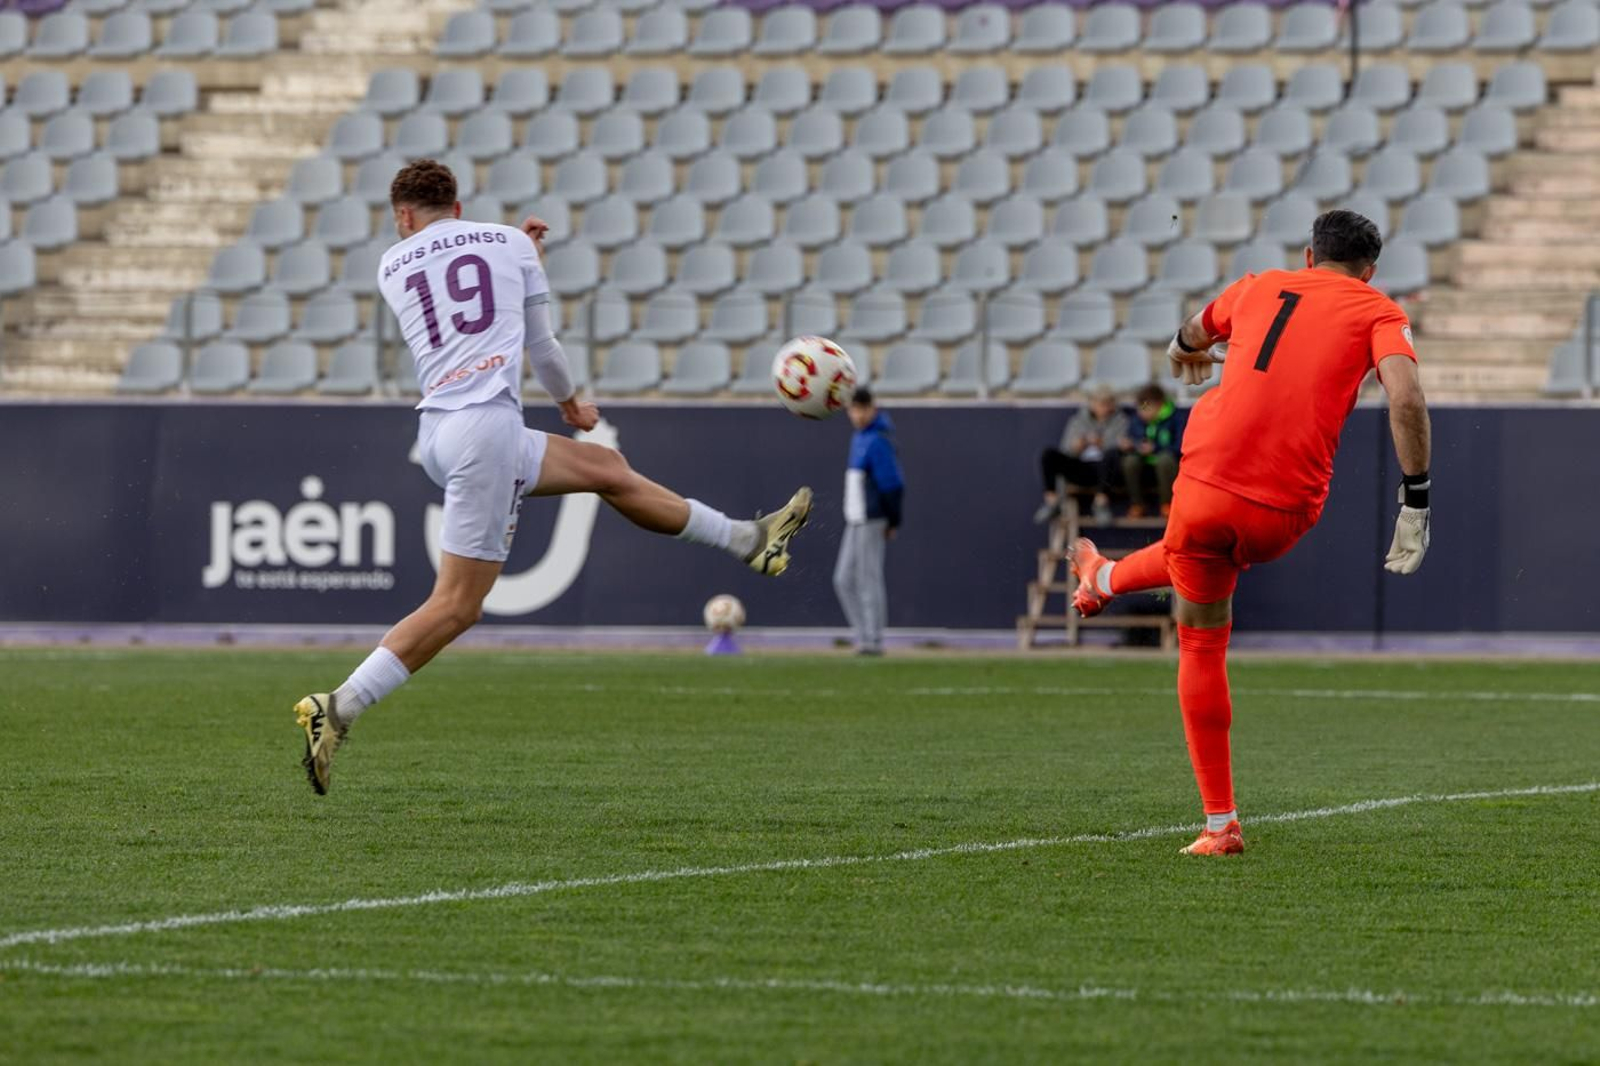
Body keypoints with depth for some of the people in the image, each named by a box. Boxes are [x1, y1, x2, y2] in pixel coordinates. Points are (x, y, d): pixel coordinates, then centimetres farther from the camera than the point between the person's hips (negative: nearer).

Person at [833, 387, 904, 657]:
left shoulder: (877, 441, -14)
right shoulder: (859, 438, 15)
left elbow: (892, 485, -16)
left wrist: (893, 521, -9)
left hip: (871, 521, -9)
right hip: (854, 521, 9)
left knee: (869, 579, -6)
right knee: (844, 581, 10)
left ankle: (874, 640, -2)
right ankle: (863, 635, 14)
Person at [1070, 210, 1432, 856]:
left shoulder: (1260, 287, 16)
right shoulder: (1378, 313, 5)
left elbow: (1198, 331, 38)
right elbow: (1406, 398, -14)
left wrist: (1184, 350, 63)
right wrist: (1416, 500, -10)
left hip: (1205, 485, -1)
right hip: (1283, 514, 1)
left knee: (1202, 645, 16)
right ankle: (1105, 580, 62)